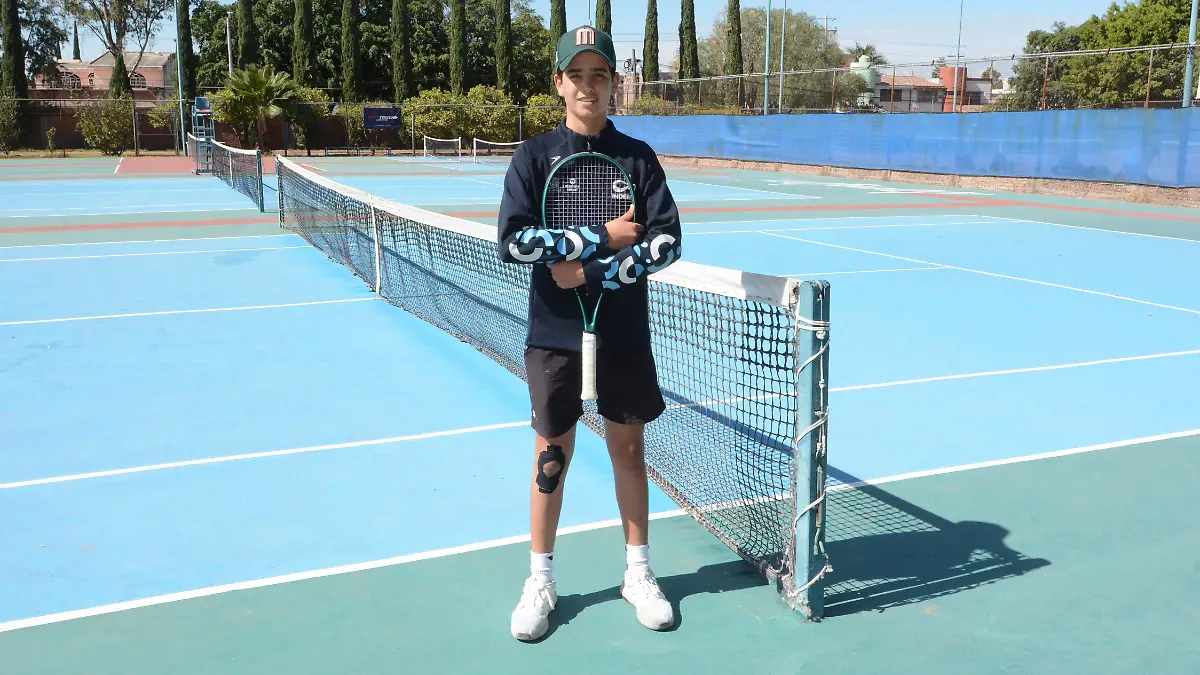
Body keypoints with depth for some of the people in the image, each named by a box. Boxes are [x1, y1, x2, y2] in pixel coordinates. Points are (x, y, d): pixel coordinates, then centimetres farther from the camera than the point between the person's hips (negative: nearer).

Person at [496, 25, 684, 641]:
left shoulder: (638, 157, 1)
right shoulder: (534, 157, -2)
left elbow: (666, 242, -8)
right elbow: (512, 241, -14)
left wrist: (593, 273, -17)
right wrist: (601, 237, -16)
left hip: (624, 332, 1)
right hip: (554, 332, -1)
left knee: (628, 447, 10)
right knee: (551, 453, 7)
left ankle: (638, 572, 26)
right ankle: (540, 580, 23)